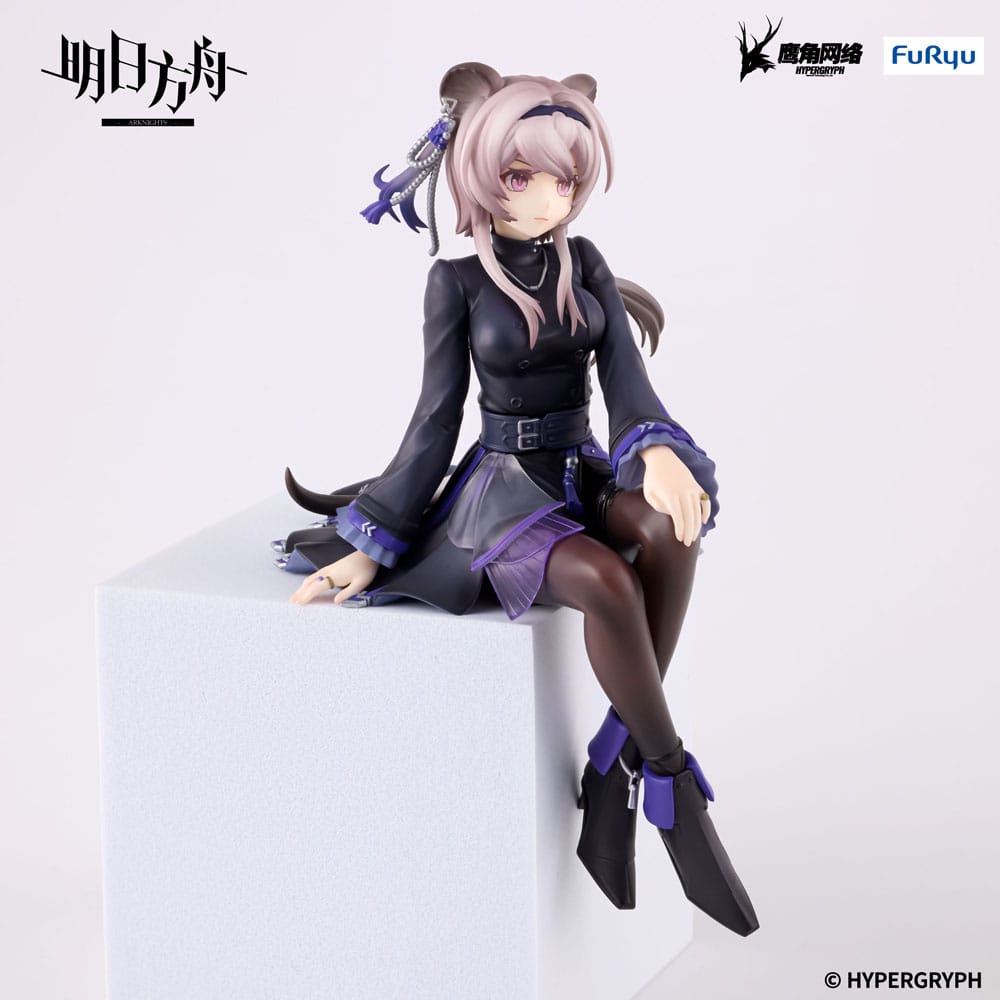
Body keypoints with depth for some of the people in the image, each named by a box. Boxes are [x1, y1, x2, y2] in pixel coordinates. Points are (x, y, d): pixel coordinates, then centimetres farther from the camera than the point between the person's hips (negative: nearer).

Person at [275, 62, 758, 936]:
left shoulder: (584, 264, 7)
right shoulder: (458, 280, -2)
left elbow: (627, 382, -2)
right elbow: (435, 421, 0)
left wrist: (659, 455, -24)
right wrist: (372, 547, -1)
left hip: (582, 473, 4)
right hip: (500, 487, -4)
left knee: (669, 527, -34)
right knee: (605, 583, -37)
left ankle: (614, 774, -24)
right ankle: (675, 793, -20)